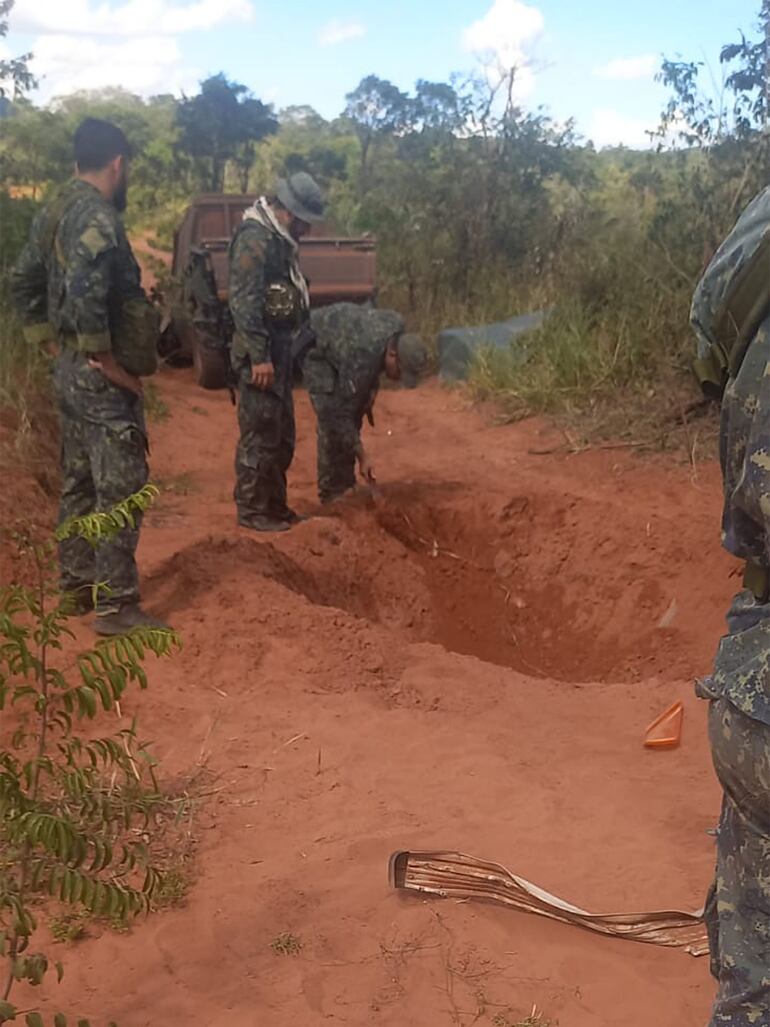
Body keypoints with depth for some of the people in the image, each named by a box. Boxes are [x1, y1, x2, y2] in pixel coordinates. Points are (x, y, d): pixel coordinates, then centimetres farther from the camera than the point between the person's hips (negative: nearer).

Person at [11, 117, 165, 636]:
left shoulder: (56, 213, 11)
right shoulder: (97, 219, -19)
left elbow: (23, 281, 18)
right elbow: (84, 294, -32)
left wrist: (50, 341, 18)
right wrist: (106, 360, -21)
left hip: (70, 368, 10)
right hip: (100, 376, -10)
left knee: (80, 482, 17)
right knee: (120, 489, -4)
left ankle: (78, 584, 28)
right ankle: (116, 605, 0)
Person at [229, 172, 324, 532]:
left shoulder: (279, 238, 16)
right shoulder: (255, 238, -16)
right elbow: (244, 302, -22)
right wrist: (259, 355, -24)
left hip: (279, 348, 10)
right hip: (260, 353, -10)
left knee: (282, 435, 15)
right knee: (260, 435, -4)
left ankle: (275, 505, 25)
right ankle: (251, 511, 5)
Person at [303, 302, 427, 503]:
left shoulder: (397, 325, -20)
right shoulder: (360, 360, -40)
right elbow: (339, 413, -33)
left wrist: (373, 387, -4)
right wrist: (362, 457, -31)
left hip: (340, 337, 8)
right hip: (314, 349, -8)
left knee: (355, 410, 3)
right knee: (331, 416, -19)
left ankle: (346, 486, 11)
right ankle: (331, 493, -10)